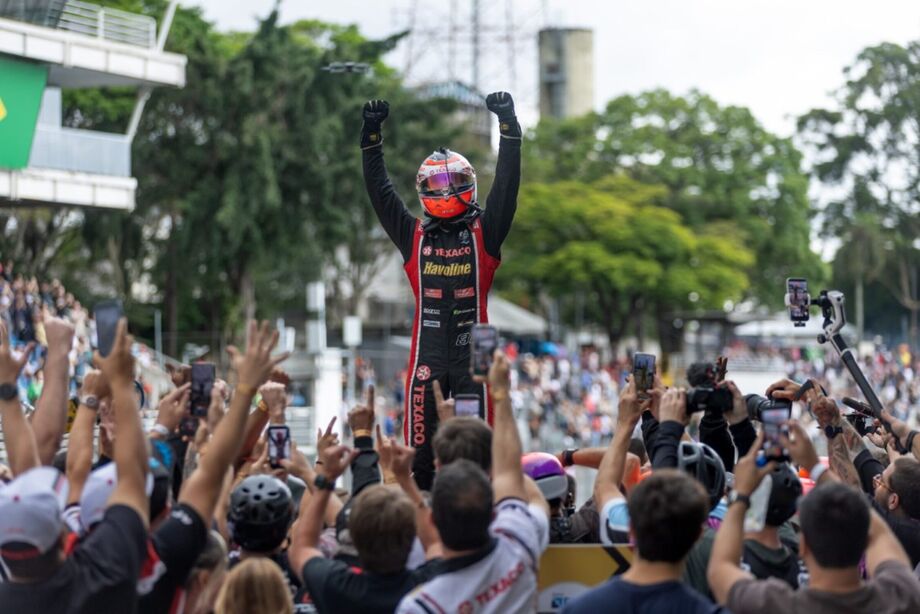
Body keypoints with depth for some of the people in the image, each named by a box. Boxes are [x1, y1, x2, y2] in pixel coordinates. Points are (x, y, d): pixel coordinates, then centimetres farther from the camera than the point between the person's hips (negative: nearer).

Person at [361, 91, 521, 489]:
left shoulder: (484, 232, 8)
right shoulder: (414, 235, 11)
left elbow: (507, 182, 2)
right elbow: (379, 191, 11)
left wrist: (509, 128, -4)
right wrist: (372, 135, 6)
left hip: (473, 348, -1)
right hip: (427, 348, 1)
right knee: (420, 441, 1)